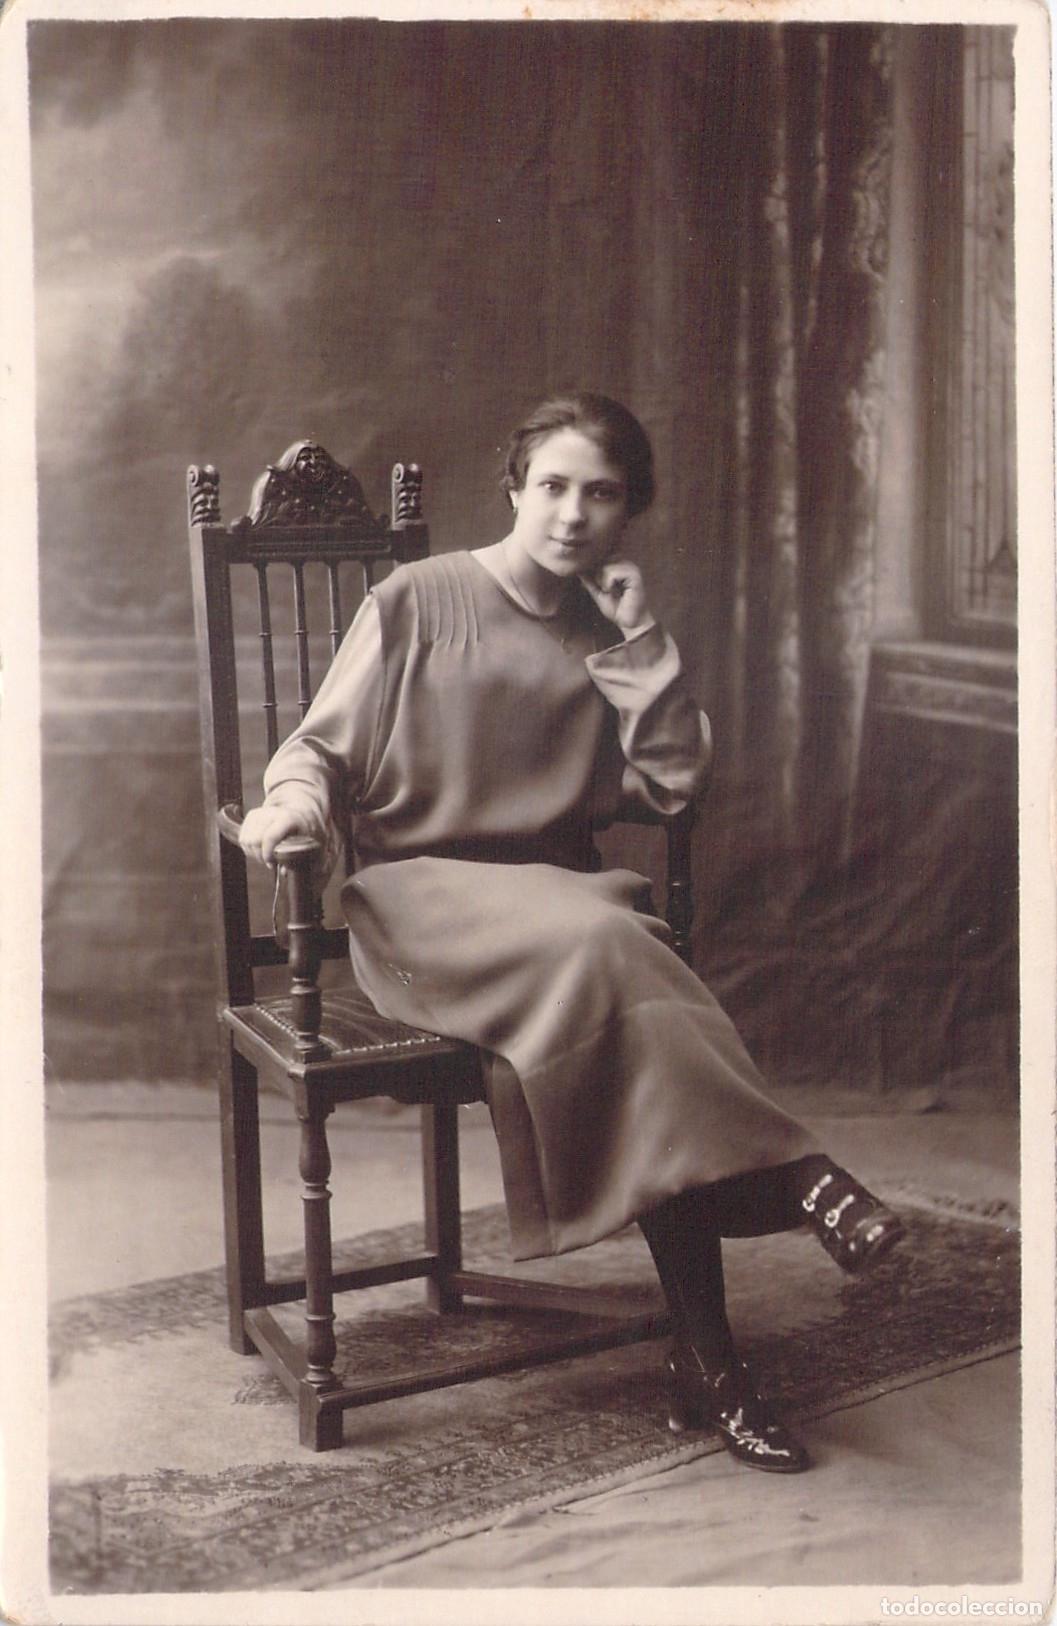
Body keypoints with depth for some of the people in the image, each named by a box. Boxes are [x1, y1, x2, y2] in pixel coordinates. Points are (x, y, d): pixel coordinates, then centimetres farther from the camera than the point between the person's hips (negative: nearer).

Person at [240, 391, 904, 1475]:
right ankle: (787, 1173, -27)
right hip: (416, 897, -3)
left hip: (558, 891, 4)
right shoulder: (417, 602, 3)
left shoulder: (605, 636, 15)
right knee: (596, 942, -36)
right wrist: (293, 803, -17)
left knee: (618, 983, -30)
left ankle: (705, 1359, -27)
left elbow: (674, 783, 5)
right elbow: (323, 746, 5)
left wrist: (639, 638, 0)